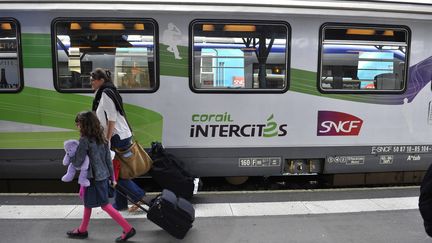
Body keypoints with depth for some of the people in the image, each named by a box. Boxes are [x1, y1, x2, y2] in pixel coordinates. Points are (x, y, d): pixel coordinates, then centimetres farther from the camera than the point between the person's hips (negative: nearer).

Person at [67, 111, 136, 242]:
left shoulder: (85, 140, -18)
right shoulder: (101, 138, 4)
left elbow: (78, 162, -14)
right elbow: (108, 159, 8)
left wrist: (69, 156, 6)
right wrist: (112, 176, 15)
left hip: (94, 178, -8)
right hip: (104, 176, 8)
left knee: (105, 205, 1)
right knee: (87, 201, 23)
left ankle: (128, 229, 3)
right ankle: (82, 230, 39)